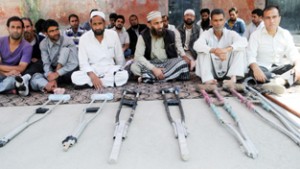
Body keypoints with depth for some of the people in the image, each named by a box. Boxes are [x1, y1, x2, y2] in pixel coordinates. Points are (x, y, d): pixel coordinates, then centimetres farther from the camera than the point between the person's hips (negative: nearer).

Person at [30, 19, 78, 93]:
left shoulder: (68, 41, -13)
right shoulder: (43, 44, -4)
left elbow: (74, 63, -20)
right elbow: (46, 64, -11)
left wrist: (57, 73, -30)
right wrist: (51, 79, -32)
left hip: (67, 72, -2)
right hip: (53, 71, 2)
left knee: (66, 49, -25)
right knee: (35, 78, -26)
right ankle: (53, 88, -55)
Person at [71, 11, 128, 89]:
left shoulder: (113, 34, -5)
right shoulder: (84, 38, -8)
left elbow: (119, 57, 6)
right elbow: (83, 62, -12)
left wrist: (119, 71, 15)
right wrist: (92, 76, -27)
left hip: (110, 69, 1)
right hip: (92, 70, -1)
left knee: (124, 75, -30)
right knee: (75, 76, -28)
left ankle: (89, 83, -22)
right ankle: (110, 81, -24)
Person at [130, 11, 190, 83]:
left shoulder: (170, 34, -4)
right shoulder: (143, 36, -8)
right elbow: (138, 56, -17)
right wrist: (154, 69, -27)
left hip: (168, 63, 1)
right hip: (151, 64, -1)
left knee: (182, 63, -30)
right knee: (134, 67, -29)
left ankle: (150, 77, -26)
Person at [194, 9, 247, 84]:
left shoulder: (231, 34, -4)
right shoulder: (206, 34, -5)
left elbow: (244, 42, -24)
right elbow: (197, 45, -27)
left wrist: (227, 49, -42)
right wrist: (214, 50, -43)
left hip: (228, 70, 1)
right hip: (212, 71, 0)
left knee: (240, 49, -18)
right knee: (202, 51, -22)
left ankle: (233, 77, -29)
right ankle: (208, 79, -32)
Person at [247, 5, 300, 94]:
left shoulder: (286, 34, 8)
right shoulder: (256, 35, 0)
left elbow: (293, 53, -1)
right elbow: (251, 55, -13)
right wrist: (255, 68, -35)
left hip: (280, 68, 3)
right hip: (263, 68, -3)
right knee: (253, 71, -36)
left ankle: (278, 81, -53)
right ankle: (283, 80, -49)